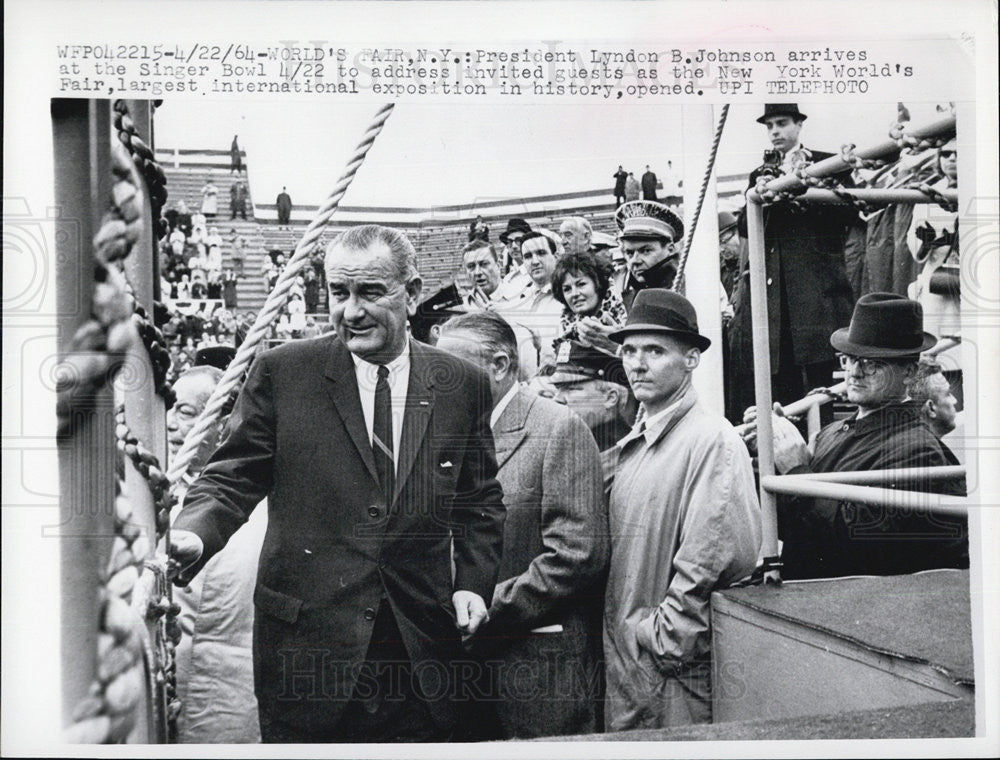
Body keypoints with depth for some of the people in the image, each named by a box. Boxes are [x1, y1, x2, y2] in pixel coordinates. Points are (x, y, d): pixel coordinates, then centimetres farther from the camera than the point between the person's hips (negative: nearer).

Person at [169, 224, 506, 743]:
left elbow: (480, 501, 12)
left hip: (421, 643, 2)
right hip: (306, 642, -1)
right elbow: (231, 480, -1)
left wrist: (473, 582, -1)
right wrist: (192, 537, -20)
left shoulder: (462, 386, 4)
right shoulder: (281, 372, -2)